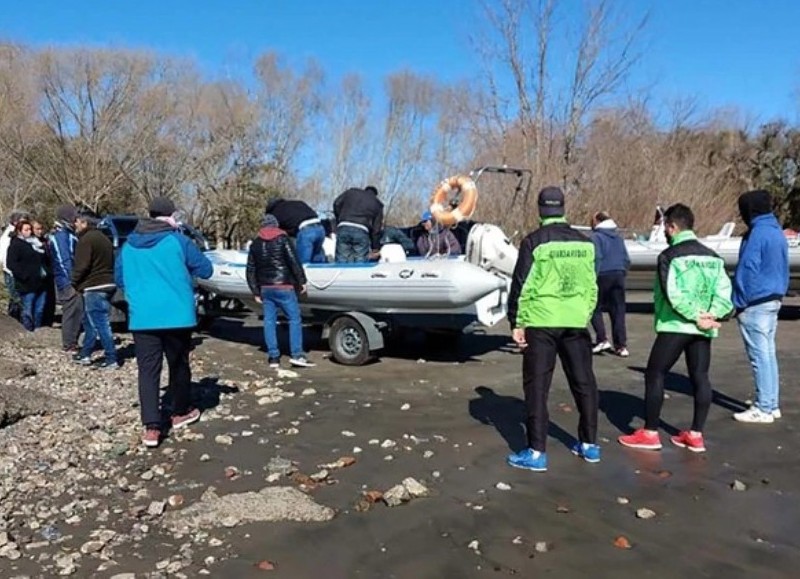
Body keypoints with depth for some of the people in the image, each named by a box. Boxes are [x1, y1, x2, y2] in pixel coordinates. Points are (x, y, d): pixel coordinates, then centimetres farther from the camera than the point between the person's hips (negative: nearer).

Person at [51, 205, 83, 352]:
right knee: (71, 312, -5)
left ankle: (72, 343, 20)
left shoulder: (68, 234, 17)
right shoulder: (61, 236, -12)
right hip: (68, 282, -9)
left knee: (77, 312, 13)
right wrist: (72, 282, -20)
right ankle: (69, 345, 1)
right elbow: (64, 260, -18)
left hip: (71, 281, 9)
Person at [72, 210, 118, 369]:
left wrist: (75, 283, -3)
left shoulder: (86, 239, -10)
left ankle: (111, 359, -8)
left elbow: (82, 266, -17)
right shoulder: (103, 238, 20)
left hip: (94, 287, -10)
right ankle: (85, 354, 27)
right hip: (106, 285, 10)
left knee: (101, 324, -9)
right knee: (89, 321, 20)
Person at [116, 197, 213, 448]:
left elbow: (120, 280, 17)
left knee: (148, 370, 2)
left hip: (141, 317, 3)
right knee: (178, 364, 15)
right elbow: (206, 269, -1)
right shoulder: (177, 241, -5)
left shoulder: (129, 245, 8)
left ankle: (151, 427, -5)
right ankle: (180, 412, 30)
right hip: (176, 315, -2)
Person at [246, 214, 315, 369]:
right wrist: (301, 281, -4)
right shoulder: (282, 238, -1)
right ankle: (296, 354, -9)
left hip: (265, 288, 5)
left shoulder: (255, 244, 13)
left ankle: (273, 357, 7)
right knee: (295, 318, -2)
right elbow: (293, 262, -10)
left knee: (269, 321, 6)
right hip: (283, 287, -5)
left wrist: (256, 292, 17)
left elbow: (251, 271, 12)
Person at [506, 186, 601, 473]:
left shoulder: (534, 241, -7)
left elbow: (522, 287, -9)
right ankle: (589, 444, 27)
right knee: (583, 382, 15)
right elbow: (591, 286, 12)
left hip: (541, 323, -5)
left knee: (537, 386, 2)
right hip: (576, 323, 5)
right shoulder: (584, 242, 8)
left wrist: (517, 323, -3)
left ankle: (536, 452, 3)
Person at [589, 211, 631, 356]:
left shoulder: (596, 237, -5)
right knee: (618, 311, 7)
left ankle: (602, 340, -6)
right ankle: (621, 346, 6)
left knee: (596, 309, 6)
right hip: (619, 275, 6)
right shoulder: (618, 238, 18)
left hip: (604, 275, -6)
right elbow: (627, 260, 18)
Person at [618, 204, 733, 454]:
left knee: (655, 375, 2)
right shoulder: (712, 256, 13)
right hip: (702, 329, 7)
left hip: (675, 326, -7)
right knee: (700, 377, 10)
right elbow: (725, 290, 2)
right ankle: (696, 435, 16)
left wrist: (696, 317, -13)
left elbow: (674, 295, -19)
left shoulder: (669, 255, -9)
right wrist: (712, 314, -8)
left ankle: (650, 433, 6)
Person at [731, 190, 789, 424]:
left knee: (760, 356, -4)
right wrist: (780, 294, 21)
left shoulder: (757, 234, -15)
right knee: (768, 354, 14)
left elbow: (746, 271, -16)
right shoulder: (778, 233, 13)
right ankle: (772, 404, 21)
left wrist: (738, 303, -12)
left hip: (755, 304, -9)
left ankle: (763, 409, 2)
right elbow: (783, 270, 18)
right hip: (774, 301, 9)